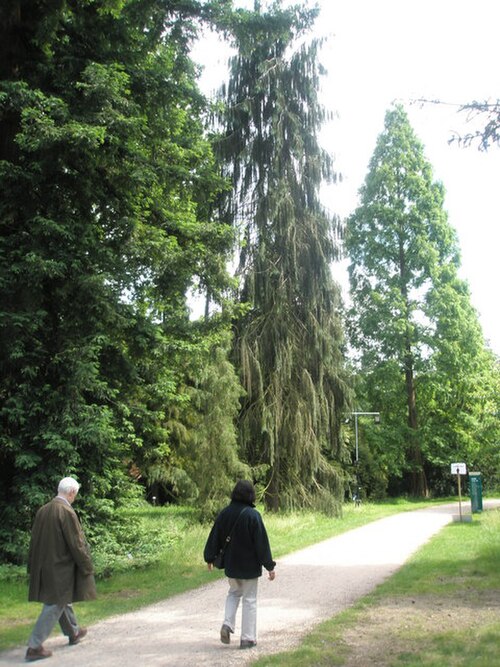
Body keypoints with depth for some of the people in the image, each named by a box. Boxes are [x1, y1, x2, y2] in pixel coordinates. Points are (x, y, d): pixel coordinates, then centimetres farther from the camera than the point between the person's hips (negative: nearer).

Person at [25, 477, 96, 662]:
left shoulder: (43, 510, 1)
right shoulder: (67, 512, -21)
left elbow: (35, 541, 9)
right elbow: (76, 544, -17)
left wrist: (33, 567, 19)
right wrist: (87, 567, -5)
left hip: (44, 566, 8)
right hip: (60, 568, -8)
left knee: (63, 600, 23)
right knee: (54, 606, 2)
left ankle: (73, 633, 40)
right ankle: (34, 647, 3)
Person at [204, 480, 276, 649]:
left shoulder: (225, 513, -5)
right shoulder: (252, 515, -18)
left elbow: (215, 537, 3)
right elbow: (262, 542, -16)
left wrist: (210, 558, 17)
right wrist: (269, 566, -8)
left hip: (230, 564, 4)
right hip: (249, 565, -4)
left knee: (234, 593, 26)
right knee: (249, 600, 8)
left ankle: (227, 624, 8)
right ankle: (247, 638, 13)